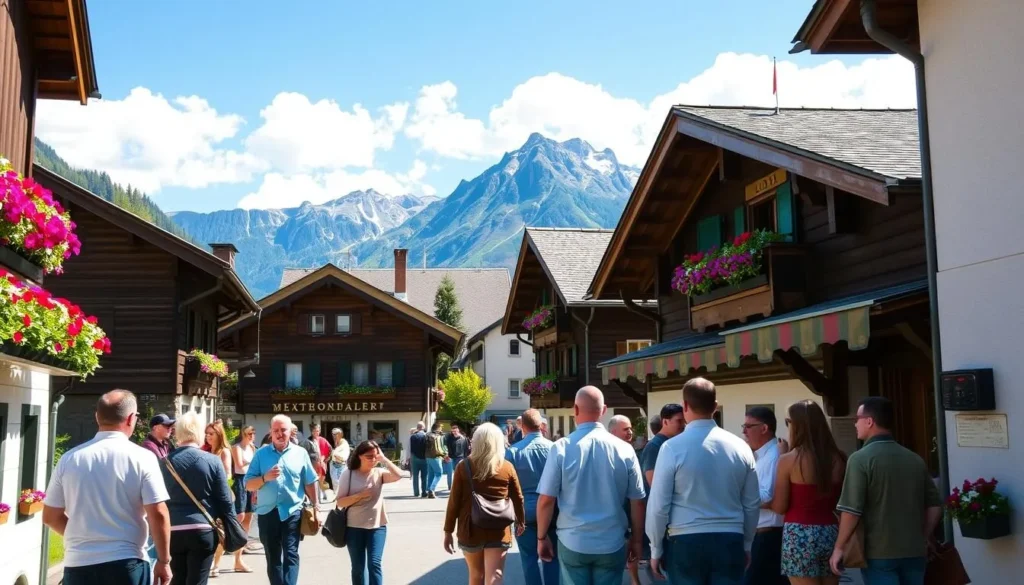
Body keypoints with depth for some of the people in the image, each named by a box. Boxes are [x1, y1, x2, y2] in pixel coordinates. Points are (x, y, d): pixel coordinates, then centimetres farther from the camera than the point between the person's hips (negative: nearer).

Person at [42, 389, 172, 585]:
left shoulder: (69, 459, 2)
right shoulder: (142, 458, -8)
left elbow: (50, 517, 9)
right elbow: (158, 514, -11)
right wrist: (163, 561, -1)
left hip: (78, 564, 3)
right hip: (126, 564, -3)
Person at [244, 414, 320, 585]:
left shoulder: (300, 453, 3)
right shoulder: (261, 453, 4)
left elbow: (310, 483, 8)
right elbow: (248, 484, 2)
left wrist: (315, 509, 8)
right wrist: (265, 478, -17)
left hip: (293, 512, -2)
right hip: (267, 513, 2)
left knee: (291, 555, -9)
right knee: (272, 558, 10)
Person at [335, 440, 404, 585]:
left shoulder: (379, 473, -1)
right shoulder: (348, 474, -4)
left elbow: (398, 475, -19)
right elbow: (340, 502, -6)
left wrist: (383, 459, -13)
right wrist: (360, 495, -18)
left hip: (377, 526, 0)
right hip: (354, 527, 0)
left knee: (374, 563, -10)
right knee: (358, 567, 9)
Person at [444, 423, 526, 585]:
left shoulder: (464, 467, -3)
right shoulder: (507, 467, -1)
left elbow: (454, 501, -3)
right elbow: (518, 498, 7)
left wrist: (448, 531, 5)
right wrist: (521, 521, 24)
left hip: (470, 530, 1)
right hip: (499, 531, -1)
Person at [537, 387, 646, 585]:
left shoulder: (561, 448, -9)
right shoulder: (625, 450, -6)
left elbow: (546, 500, -7)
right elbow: (637, 501, 1)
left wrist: (542, 537, 7)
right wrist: (636, 540, 13)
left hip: (572, 543, -1)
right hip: (611, 545, 1)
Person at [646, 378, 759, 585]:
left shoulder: (673, 448, -10)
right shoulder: (740, 446, 1)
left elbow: (659, 505, -7)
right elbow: (753, 503, 8)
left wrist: (656, 549, 5)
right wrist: (746, 544, 21)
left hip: (686, 543, -3)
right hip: (730, 542, 3)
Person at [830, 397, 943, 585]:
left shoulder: (860, 459, -12)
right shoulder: (915, 459, 6)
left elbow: (851, 510, -17)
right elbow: (935, 505, 10)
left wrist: (839, 548, -7)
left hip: (879, 553, -6)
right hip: (914, 552, 6)